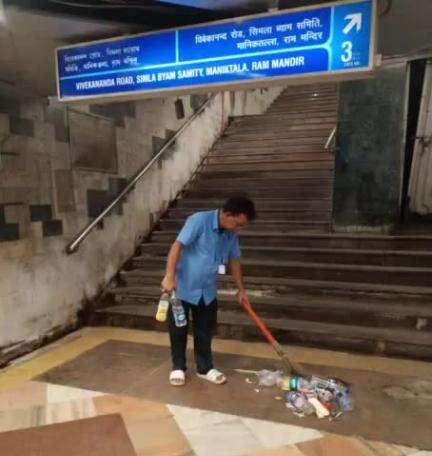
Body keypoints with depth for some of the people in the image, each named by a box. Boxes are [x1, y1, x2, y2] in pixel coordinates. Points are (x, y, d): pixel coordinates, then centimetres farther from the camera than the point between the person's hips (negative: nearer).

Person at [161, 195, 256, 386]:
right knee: (178, 330, 9)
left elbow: (234, 260, 10)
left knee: (205, 332, 15)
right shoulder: (199, 220, -22)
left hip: (207, 291, 5)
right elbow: (177, 246, -26)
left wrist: (241, 289, 14)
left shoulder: (232, 234, -2)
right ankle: (178, 367, 27)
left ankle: (205, 368, 31)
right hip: (183, 288, -5)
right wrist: (169, 277, -32)